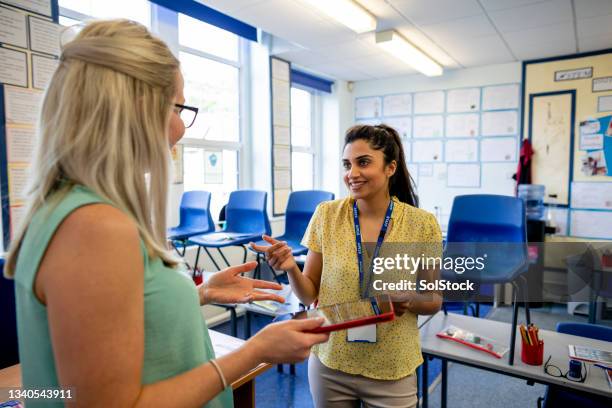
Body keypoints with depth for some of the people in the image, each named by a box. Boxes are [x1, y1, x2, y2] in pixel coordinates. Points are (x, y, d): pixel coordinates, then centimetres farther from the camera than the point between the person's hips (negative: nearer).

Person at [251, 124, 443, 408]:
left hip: (391, 372, -1)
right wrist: (291, 268, -22)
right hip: (329, 365, 1)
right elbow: (310, 295, -3)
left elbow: (434, 300, 0)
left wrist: (410, 299, -21)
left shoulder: (422, 224, -11)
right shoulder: (326, 215, -9)